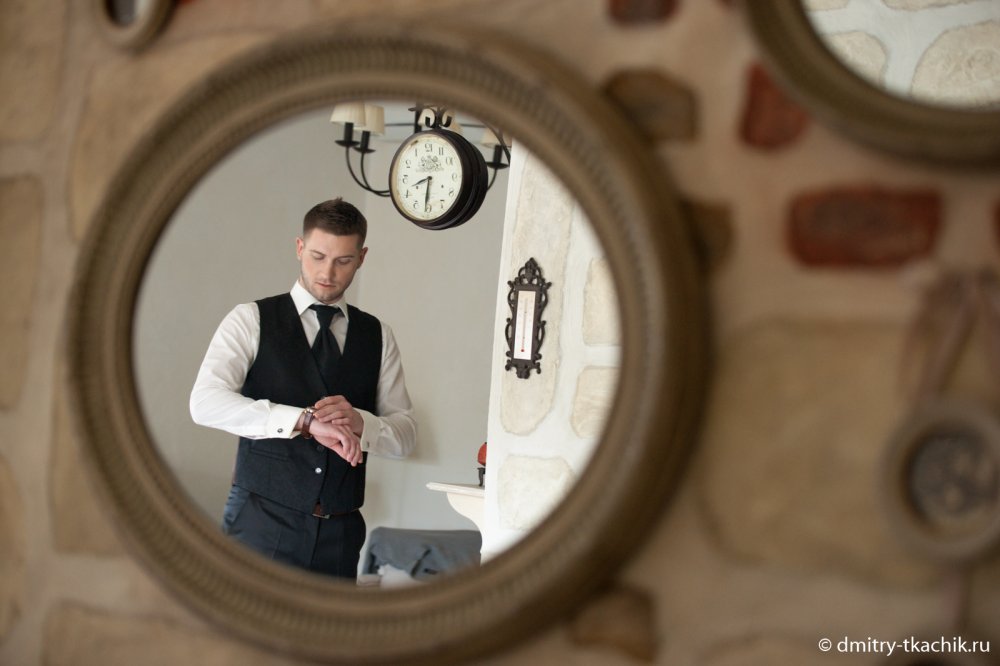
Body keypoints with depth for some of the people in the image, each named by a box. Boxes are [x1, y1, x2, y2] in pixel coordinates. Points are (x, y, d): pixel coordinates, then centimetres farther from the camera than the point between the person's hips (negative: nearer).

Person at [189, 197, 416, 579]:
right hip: (263, 521, -4)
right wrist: (305, 421, -28)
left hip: (340, 531, 4)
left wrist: (360, 422, -15)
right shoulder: (251, 321, -1)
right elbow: (205, 403, -17)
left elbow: (405, 436, 8)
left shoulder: (377, 336, 10)